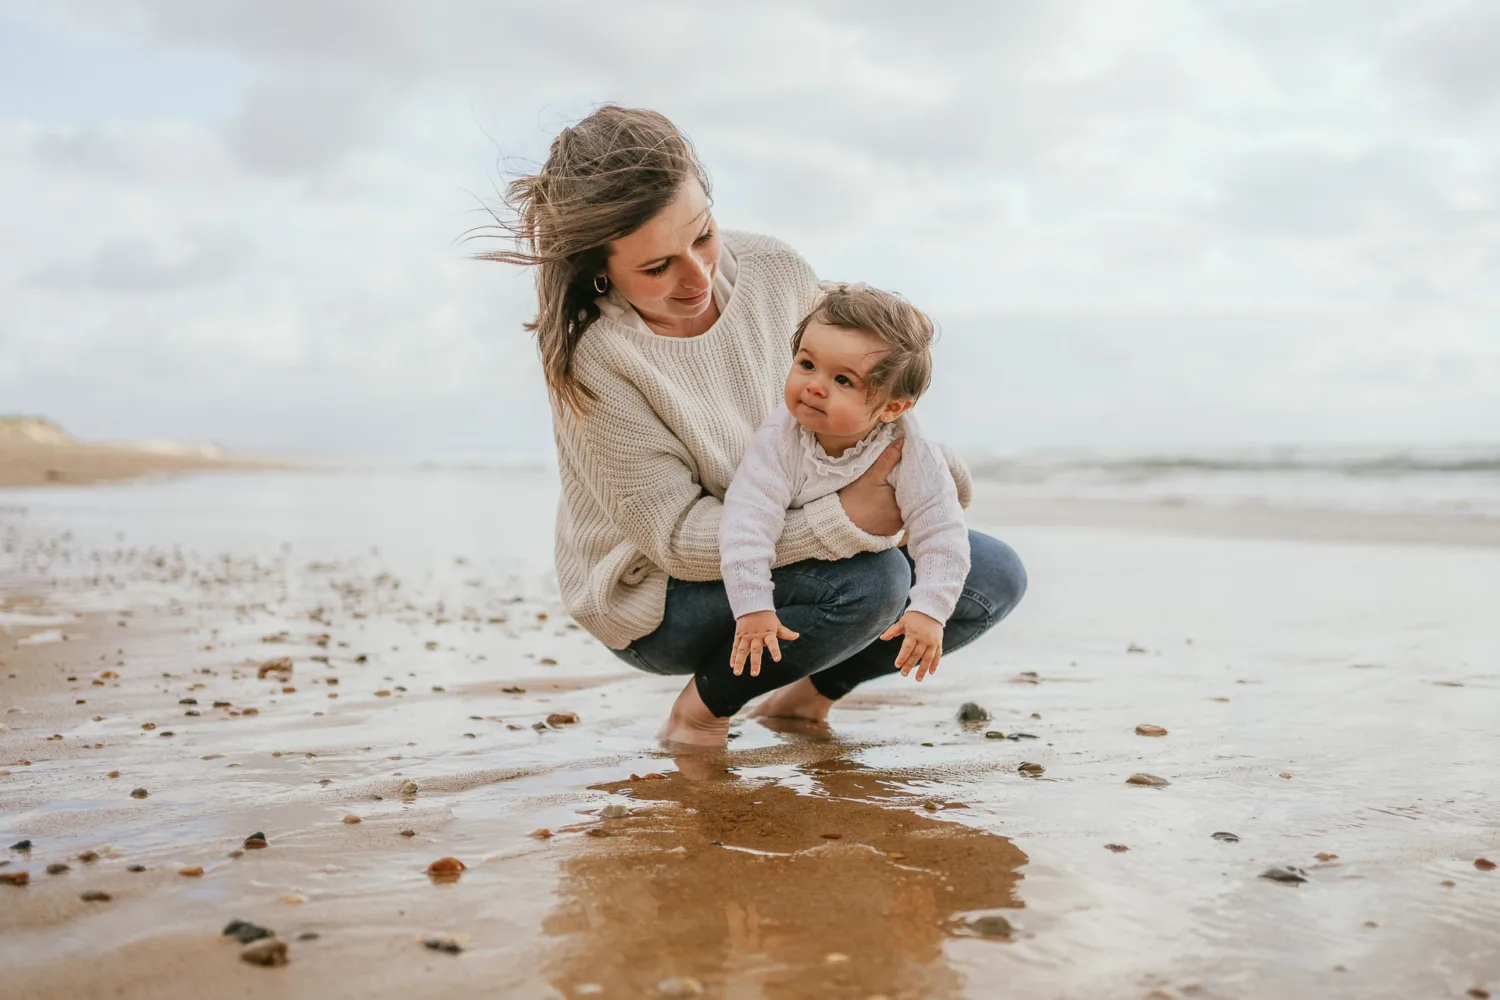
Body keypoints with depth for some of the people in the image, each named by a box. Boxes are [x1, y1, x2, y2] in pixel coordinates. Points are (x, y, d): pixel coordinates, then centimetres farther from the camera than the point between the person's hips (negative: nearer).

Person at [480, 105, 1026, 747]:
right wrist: (845, 520, -38)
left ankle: (812, 689, 17)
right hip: (659, 598, -6)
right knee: (872, 577, -32)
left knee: (994, 578, -2)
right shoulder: (593, 359, -29)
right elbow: (675, 535, -28)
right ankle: (702, 707, -6)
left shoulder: (774, 270, -12)